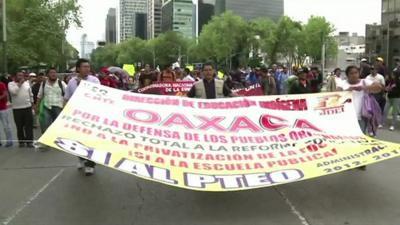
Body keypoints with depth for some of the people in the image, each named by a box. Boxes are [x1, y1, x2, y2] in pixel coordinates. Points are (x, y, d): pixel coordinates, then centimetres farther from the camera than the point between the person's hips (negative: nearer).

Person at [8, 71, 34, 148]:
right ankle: (21, 141, 17)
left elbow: (31, 95, 15)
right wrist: (20, 83, -12)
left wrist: (32, 104, 13)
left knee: (29, 125, -1)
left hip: (28, 107, 2)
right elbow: (13, 92, -19)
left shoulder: (27, 83, 10)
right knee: (19, 126, 5)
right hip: (17, 108, -2)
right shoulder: (11, 84, 1)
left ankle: (29, 141, 5)